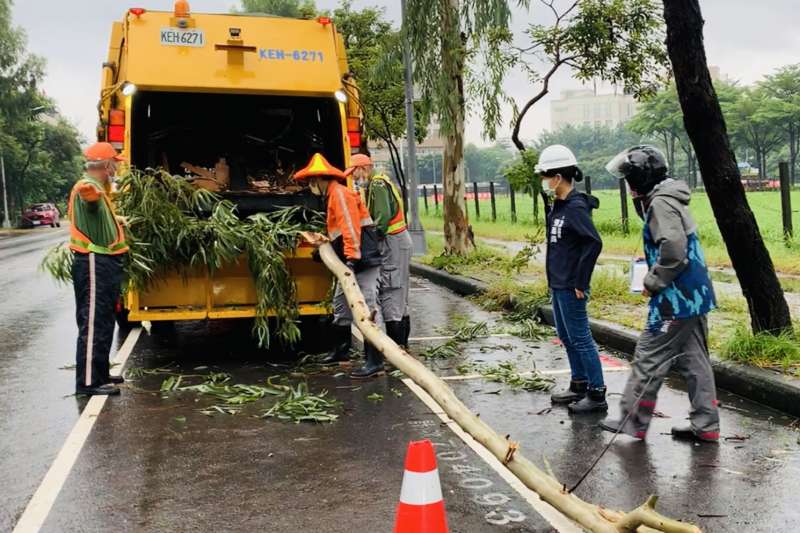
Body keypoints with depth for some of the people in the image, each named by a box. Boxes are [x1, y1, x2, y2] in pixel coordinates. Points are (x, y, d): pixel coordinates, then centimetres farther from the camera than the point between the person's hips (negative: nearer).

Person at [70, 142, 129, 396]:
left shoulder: (98, 189, 18)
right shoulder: (87, 187, -16)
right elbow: (89, 194, -44)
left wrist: (116, 220, 57)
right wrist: (89, 191, -67)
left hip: (103, 264, 11)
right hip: (94, 264, -11)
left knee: (103, 322, 18)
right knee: (93, 322, -8)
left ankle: (99, 373, 29)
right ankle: (88, 381, -4)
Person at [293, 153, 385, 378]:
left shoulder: (339, 193, -12)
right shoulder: (332, 195, 20)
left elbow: (350, 227, -22)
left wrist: (352, 257, -28)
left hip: (363, 258, -11)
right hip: (351, 260, 11)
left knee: (366, 307, -12)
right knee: (340, 303, 19)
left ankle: (375, 362, -12)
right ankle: (341, 351, 33)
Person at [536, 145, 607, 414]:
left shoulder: (576, 207, -18)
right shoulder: (559, 206, 10)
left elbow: (594, 243, -25)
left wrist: (581, 282, -21)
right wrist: (555, 279, 14)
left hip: (571, 287, -10)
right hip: (558, 284, 10)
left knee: (580, 338, -2)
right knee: (566, 336, 18)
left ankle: (597, 394, 8)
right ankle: (579, 385, 31)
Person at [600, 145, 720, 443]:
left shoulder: (661, 203, -15)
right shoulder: (668, 200, 15)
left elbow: (673, 250, -25)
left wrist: (652, 282, -15)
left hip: (676, 300, -10)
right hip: (695, 295, 10)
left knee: (648, 359, 0)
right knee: (694, 361, 13)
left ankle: (632, 422, 9)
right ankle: (705, 426, 18)